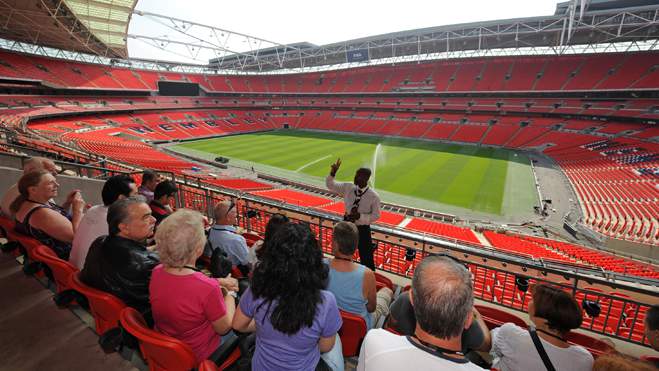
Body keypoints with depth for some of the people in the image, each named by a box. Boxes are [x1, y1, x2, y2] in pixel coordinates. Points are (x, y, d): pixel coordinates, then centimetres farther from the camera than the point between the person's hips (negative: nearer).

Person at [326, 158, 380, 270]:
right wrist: (332, 173, -19)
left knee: (366, 258, 9)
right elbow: (330, 185, -1)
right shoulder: (348, 187, -9)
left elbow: (376, 215, -12)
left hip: (362, 229, -4)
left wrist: (360, 216, -26)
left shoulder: (373, 197, -20)